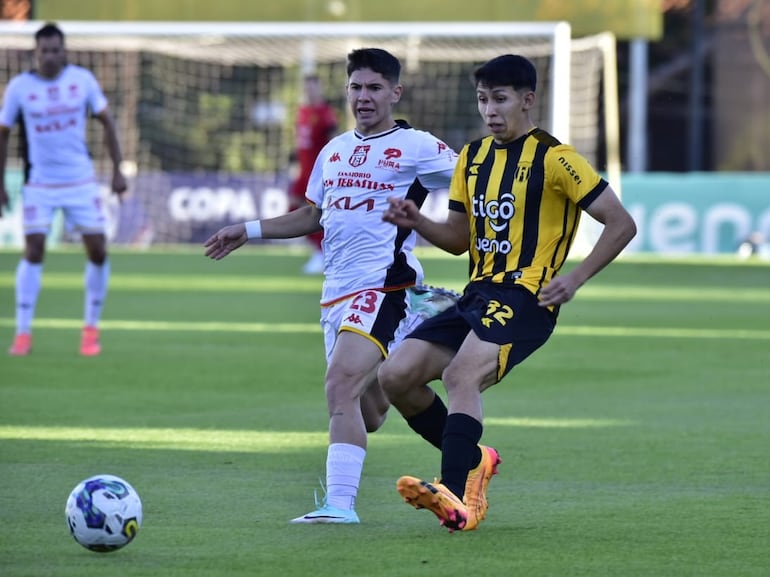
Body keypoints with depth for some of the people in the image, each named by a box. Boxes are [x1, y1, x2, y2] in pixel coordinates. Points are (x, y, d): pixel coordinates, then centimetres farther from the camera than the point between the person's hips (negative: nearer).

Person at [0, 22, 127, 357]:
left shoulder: (82, 79, -3)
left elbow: (106, 122, 6)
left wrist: (117, 170, 2)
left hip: (81, 181, 2)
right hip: (39, 184, -1)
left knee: (97, 251, -2)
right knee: (33, 252, -11)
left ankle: (91, 329, 13)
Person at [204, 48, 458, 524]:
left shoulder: (417, 147, -1)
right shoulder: (334, 151, 18)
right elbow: (313, 215, 29)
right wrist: (248, 231, 23)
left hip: (383, 285, -7)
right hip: (336, 290, 7)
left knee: (342, 383, -24)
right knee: (369, 416, 9)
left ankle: (340, 503, -26)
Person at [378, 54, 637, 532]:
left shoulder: (554, 159, -6)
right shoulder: (473, 157, 16)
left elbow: (622, 224, -5)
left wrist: (575, 279, -13)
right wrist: (416, 221, 3)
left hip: (525, 299, -8)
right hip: (478, 296, 8)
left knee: (462, 375, -31)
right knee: (396, 376, -6)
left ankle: (459, 499, -40)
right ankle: (472, 460, 11)